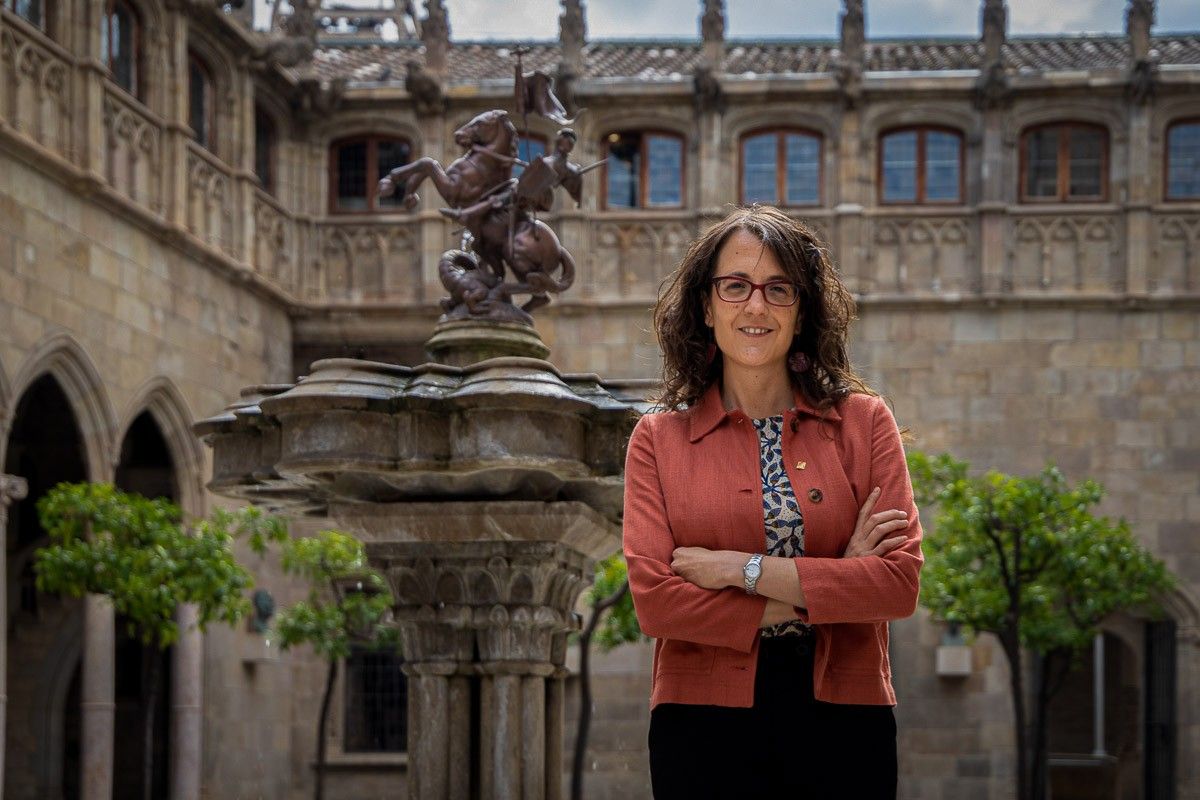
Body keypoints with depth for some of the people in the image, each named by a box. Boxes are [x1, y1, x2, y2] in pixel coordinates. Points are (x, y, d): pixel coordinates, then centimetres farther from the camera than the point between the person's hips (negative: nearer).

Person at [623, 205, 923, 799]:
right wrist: (829, 586, -9)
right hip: (706, 724, 0)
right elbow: (653, 599, -7)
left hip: (841, 725, 1)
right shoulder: (658, 438, 4)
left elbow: (900, 581, -6)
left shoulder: (863, 422, 6)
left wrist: (742, 569, -11)